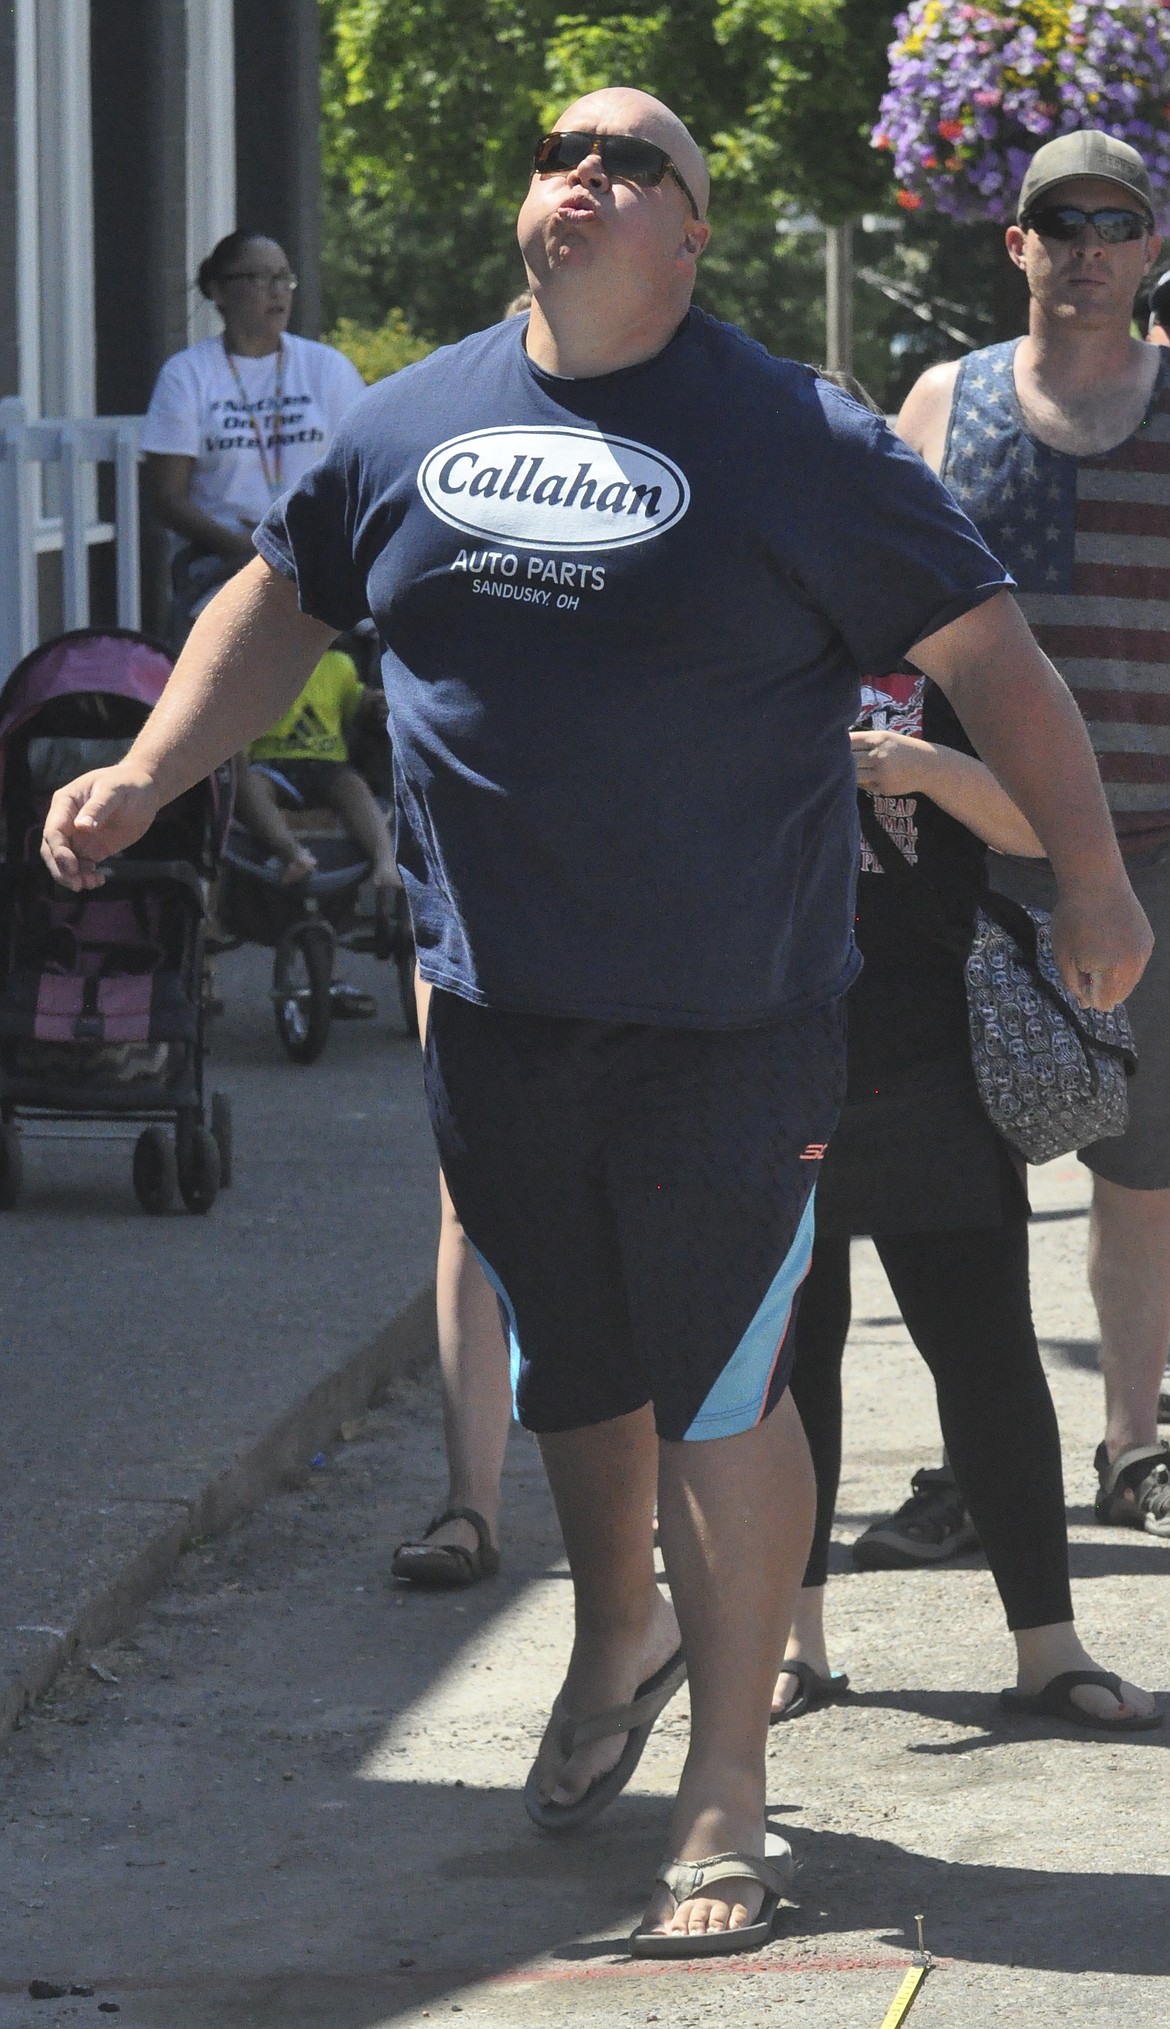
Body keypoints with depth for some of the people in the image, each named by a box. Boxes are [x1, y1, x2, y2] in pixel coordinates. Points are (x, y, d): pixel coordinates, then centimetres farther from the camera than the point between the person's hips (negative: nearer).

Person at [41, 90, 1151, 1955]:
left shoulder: (797, 446, -6)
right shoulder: (416, 423, 7)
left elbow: (989, 657, -2)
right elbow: (281, 602, 21)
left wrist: (1090, 877, -2)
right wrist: (145, 777, 12)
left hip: (727, 1027, -4)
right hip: (498, 1014, 4)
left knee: (719, 1392, -4)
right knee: (572, 1366, 18)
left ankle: (728, 1795, 4)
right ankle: (621, 1633, 44)